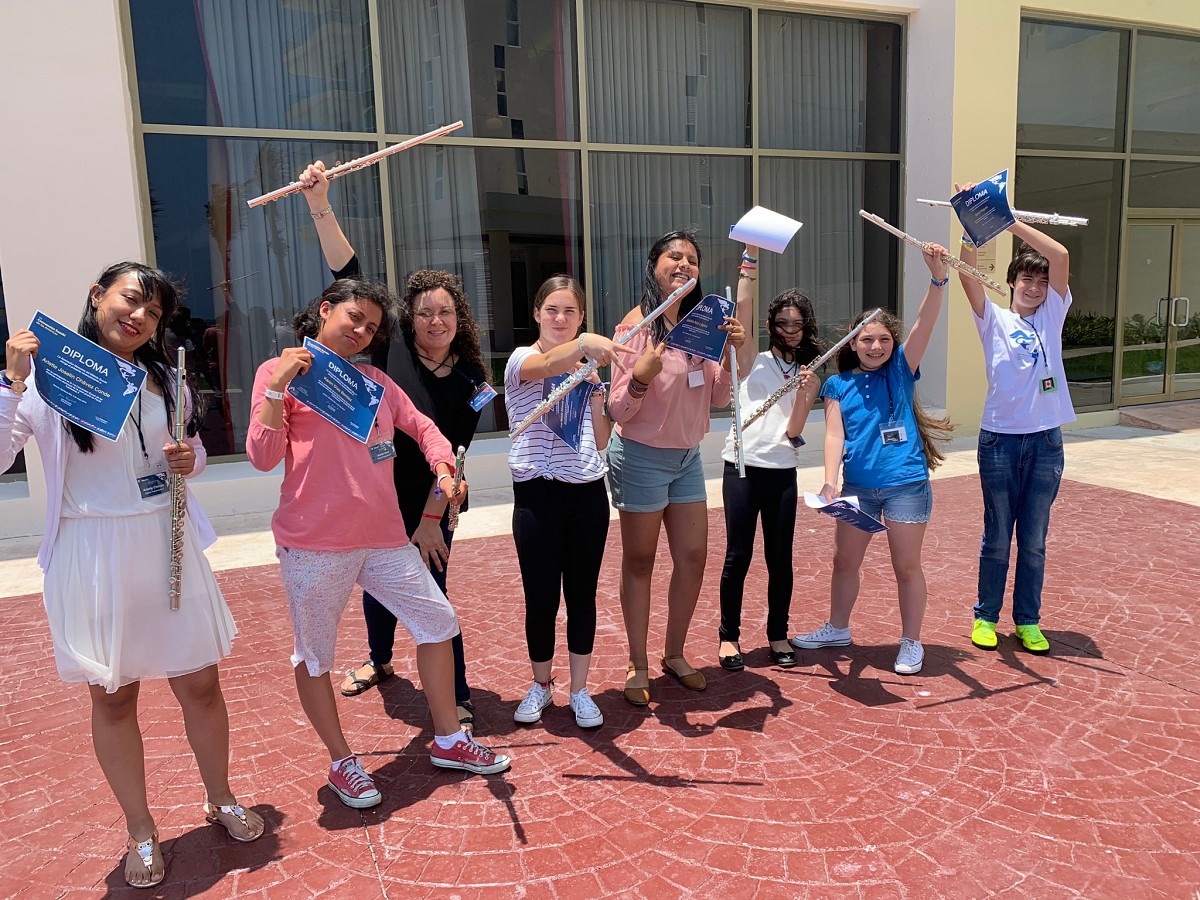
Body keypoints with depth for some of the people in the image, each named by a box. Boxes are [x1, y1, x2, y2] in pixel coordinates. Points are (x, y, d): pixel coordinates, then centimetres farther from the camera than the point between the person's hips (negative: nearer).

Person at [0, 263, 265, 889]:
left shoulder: (166, 381, 8)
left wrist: (190, 458, -1)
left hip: (167, 545, 3)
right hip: (93, 553, -3)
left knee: (200, 683, 10)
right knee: (113, 695, 10)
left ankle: (220, 799, 34)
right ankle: (140, 830, 30)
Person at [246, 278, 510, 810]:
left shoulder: (376, 380, 15)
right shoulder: (280, 372, 0)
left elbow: (421, 427, 17)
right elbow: (263, 457, -8)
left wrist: (443, 469, -3)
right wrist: (279, 386, -17)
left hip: (384, 537, 5)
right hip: (314, 543, -5)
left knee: (438, 621, 8)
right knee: (314, 656, 7)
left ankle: (448, 741, 26)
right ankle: (341, 761, 29)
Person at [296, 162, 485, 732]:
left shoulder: (470, 381, -10)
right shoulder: (391, 348, -9)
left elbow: (453, 454, -12)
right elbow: (349, 276, -14)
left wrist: (431, 519, -16)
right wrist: (320, 207, -22)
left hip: (426, 508, -3)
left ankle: (459, 700, 13)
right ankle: (379, 661, 48)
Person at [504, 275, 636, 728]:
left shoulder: (587, 370, 12)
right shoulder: (521, 360, -3)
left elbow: (601, 442, 9)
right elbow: (546, 366, -30)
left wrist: (594, 391, -3)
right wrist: (585, 343, -49)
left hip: (588, 494, 4)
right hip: (538, 495, -3)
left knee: (582, 594, 10)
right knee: (541, 598, 5)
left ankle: (579, 690, 25)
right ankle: (541, 684, 27)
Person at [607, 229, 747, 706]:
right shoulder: (637, 325, -14)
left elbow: (718, 398, 5)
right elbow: (618, 410, -15)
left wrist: (733, 350, -10)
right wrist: (642, 375, -33)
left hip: (687, 457, 6)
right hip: (641, 457, -6)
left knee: (693, 558, 10)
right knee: (640, 563, 6)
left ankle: (675, 654, 28)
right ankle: (638, 665, 20)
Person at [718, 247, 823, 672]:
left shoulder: (810, 375, 11)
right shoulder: (753, 362, 6)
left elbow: (794, 430, 0)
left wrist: (804, 392, -16)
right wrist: (750, 258, -13)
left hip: (783, 472, 2)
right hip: (742, 466, -2)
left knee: (780, 557, 6)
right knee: (738, 555, 0)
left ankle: (778, 634, 22)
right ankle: (729, 635, 14)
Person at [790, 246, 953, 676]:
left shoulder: (901, 370, 0)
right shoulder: (838, 385, 4)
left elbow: (924, 324, -14)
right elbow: (834, 435, -6)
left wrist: (938, 277, -28)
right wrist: (829, 483, -19)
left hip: (906, 484, -3)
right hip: (857, 486, 3)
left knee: (907, 566, 6)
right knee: (845, 561, 15)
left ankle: (911, 643, 23)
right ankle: (837, 628, 35)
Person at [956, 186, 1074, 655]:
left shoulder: (1052, 316, 7)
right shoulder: (994, 319, 3)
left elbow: (1060, 255, -6)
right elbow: (969, 274, -14)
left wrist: (1011, 222, -11)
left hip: (1046, 441, 2)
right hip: (1000, 440, -2)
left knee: (1034, 540, 9)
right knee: (997, 537, 7)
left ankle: (1028, 621, 22)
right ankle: (986, 616, 21)